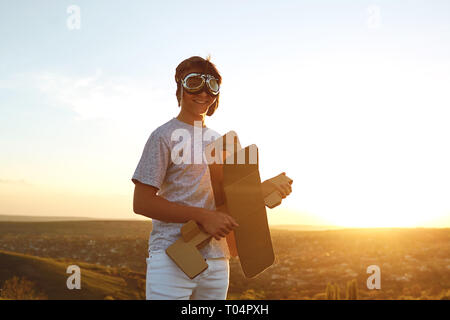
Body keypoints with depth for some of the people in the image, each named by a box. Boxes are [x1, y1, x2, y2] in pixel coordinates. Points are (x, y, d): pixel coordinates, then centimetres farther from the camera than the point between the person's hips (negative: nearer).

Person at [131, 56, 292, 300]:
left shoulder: (219, 141, 17)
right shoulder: (165, 136, -3)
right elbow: (141, 202, -11)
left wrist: (266, 188, 6)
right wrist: (203, 216, -18)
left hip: (216, 260, 6)